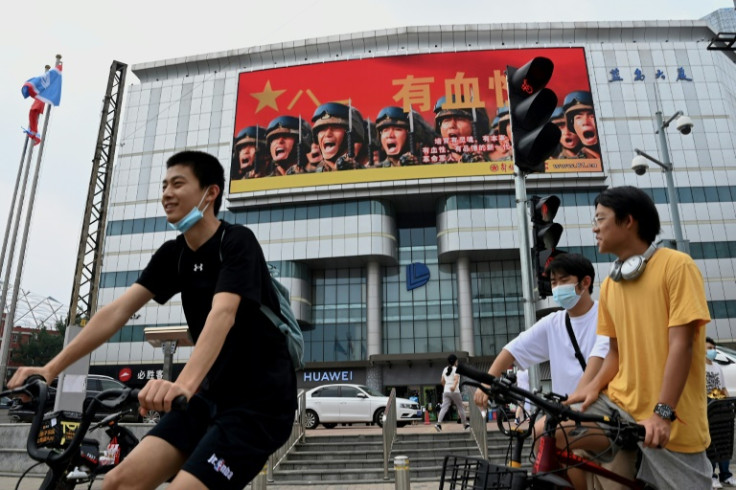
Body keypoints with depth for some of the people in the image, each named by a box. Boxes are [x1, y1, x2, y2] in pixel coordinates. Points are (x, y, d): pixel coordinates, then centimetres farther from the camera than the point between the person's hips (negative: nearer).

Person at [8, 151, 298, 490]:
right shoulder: (173, 254, 6)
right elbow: (118, 310, 1)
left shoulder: (237, 242, -15)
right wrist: (52, 368, -7)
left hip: (260, 402, -6)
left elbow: (222, 314, -31)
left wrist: (184, 384, -45)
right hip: (212, 397, 7)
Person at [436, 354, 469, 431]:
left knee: (444, 408, -6)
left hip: (446, 391, 5)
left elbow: (442, 381, 20)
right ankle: (465, 424, 23)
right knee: (460, 408, 11)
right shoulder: (456, 369, -3)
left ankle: (439, 423, -22)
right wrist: (454, 386, -35)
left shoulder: (445, 369, 15)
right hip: (455, 392, -5)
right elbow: (456, 379, -21)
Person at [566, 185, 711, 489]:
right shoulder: (609, 284, 11)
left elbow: (681, 345, -13)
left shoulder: (676, 265, -7)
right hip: (619, 404, 5)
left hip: (669, 421, -4)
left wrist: (663, 412, -20)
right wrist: (594, 385, -3)